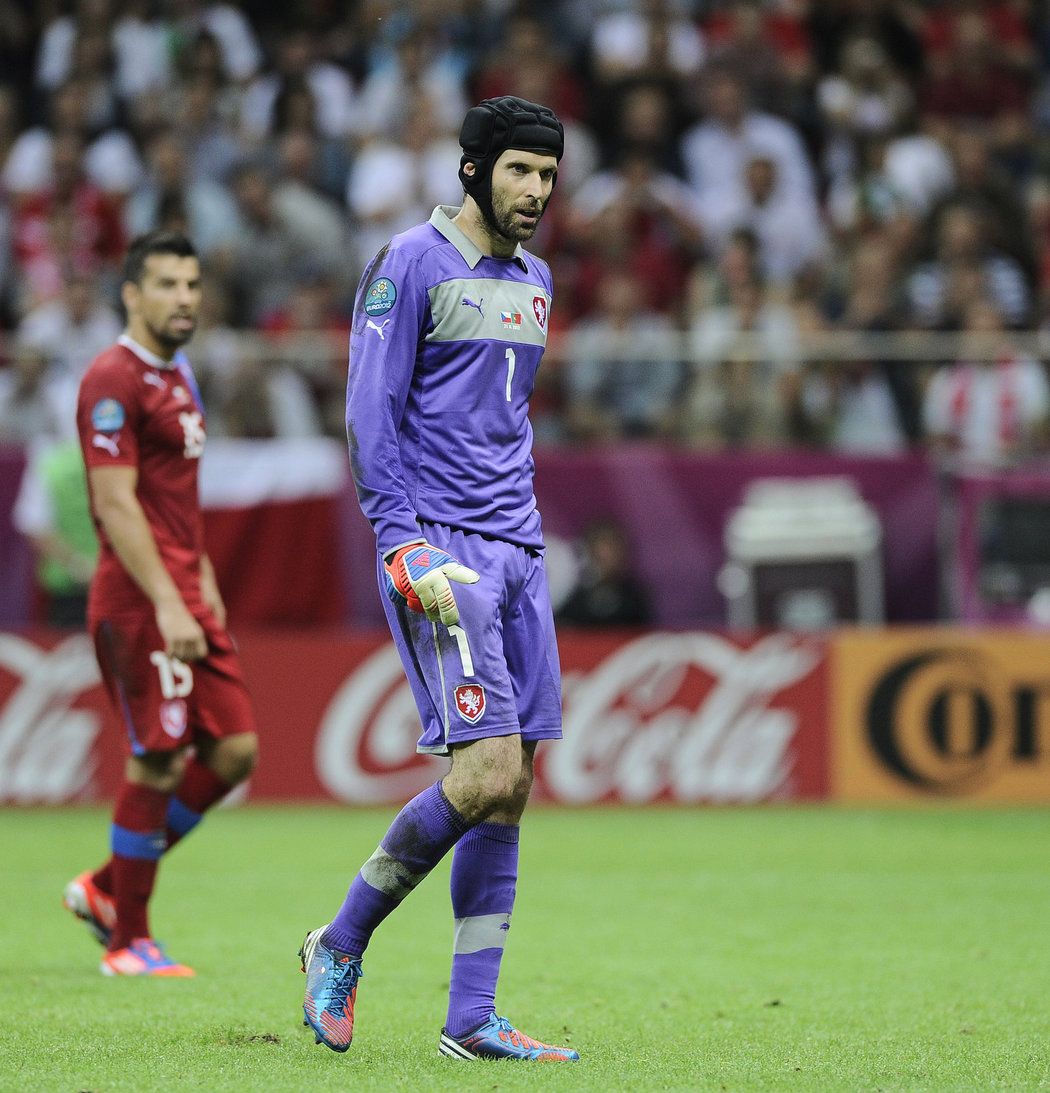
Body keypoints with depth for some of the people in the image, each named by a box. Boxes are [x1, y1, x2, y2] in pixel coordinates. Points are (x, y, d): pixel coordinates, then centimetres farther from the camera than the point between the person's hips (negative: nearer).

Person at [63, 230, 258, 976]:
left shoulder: (177, 374, 17)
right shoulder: (114, 382, -12)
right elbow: (115, 503, -19)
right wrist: (167, 605, -24)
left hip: (185, 599, 9)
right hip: (141, 604, -9)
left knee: (234, 751, 6)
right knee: (159, 764, -6)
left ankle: (107, 888, 18)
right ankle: (128, 942, 5)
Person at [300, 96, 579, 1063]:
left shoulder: (533, 282, 19)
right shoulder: (410, 266, -5)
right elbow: (372, 413, -10)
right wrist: (404, 545, -18)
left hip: (514, 549, 8)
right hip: (439, 549, -8)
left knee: (511, 786, 1)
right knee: (488, 769, -17)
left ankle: (472, 1020, 3)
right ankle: (342, 944, 1)